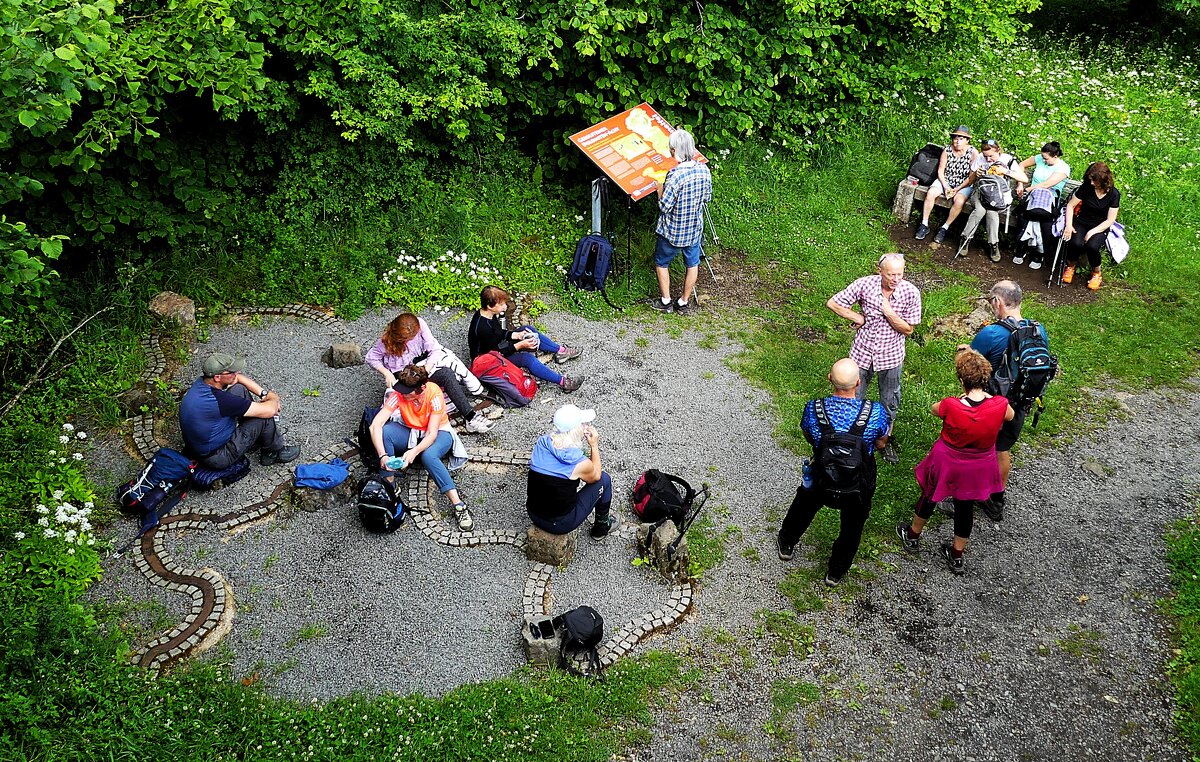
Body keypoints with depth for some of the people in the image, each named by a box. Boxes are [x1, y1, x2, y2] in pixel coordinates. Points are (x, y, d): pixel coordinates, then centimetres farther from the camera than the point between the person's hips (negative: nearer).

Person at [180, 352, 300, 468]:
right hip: (216, 458, -9)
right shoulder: (219, 400, -34)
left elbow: (238, 378, 11)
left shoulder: (203, 381, -9)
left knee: (239, 389, 8)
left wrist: (264, 394, 1)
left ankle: (256, 439, 22)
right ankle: (274, 453, 13)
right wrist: (274, 398, -5)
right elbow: (269, 410, -28)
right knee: (265, 416, -15)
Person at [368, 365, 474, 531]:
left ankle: (458, 505, -34)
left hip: (438, 432, -3)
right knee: (384, 432, -28)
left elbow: (432, 434, -28)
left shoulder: (434, 393, -29)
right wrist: (383, 455, -42)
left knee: (428, 456, -37)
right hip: (410, 432, 3)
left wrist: (414, 452, -45)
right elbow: (375, 424, -29)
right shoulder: (398, 394, -22)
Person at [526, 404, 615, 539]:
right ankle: (602, 526, 29)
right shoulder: (579, 463, -25)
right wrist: (594, 445, 2)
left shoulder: (541, 443, -11)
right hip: (561, 525, -5)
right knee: (604, 479, 9)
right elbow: (596, 476, 0)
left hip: (533, 516, 5)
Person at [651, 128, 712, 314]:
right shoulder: (704, 170, -11)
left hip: (673, 231, -5)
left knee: (661, 263, 19)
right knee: (692, 264, 21)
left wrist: (659, 187, -8)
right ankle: (684, 302, 33)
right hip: (695, 229, 5)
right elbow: (707, 198, 3)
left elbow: (664, 207, -22)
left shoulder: (675, 175, -30)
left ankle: (666, 302, 28)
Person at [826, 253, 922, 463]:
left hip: (891, 356, 0)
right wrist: (857, 317, -13)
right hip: (863, 352, 0)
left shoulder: (910, 293, -17)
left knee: (890, 402, 18)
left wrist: (889, 313, -24)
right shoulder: (865, 284, -18)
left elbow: (908, 330, -10)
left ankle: (887, 440, 41)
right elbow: (832, 303, -9)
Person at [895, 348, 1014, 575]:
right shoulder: (1000, 405, -26)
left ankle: (913, 536, 50)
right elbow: (1010, 416, -1)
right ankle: (957, 556, 42)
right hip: (979, 467, 2)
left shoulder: (951, 406, -33)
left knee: (929, 496, 26)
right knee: (965, 505, 24)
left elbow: (934, 409, -8)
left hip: (947, 462, -2)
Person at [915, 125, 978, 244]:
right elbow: (940, 170, -2)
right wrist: (945, 186, -15)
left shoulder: (973, 153, -12)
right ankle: (924, 225, -15)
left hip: (964, 185, -2)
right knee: (931, 193, -25)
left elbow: (972, 177, -12)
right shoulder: (947, 150, -5)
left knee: (959, 201, -31)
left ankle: (944, 228, -16)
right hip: (945, 180, 2)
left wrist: (957, 189, -17)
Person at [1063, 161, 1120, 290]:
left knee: (1092, 246, -33)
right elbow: (1070, 205, 1)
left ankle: (1096, 273, -3)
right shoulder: (1086, 187, -7)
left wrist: (1093, 232, -20)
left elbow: (1110, 220, -9)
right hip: (1081, 223, 1)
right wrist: (1069, 225, -11)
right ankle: (1070, 266, 1)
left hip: (1100, 227, -1)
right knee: (1076, 243, -32)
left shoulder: (1114, 194, -9)